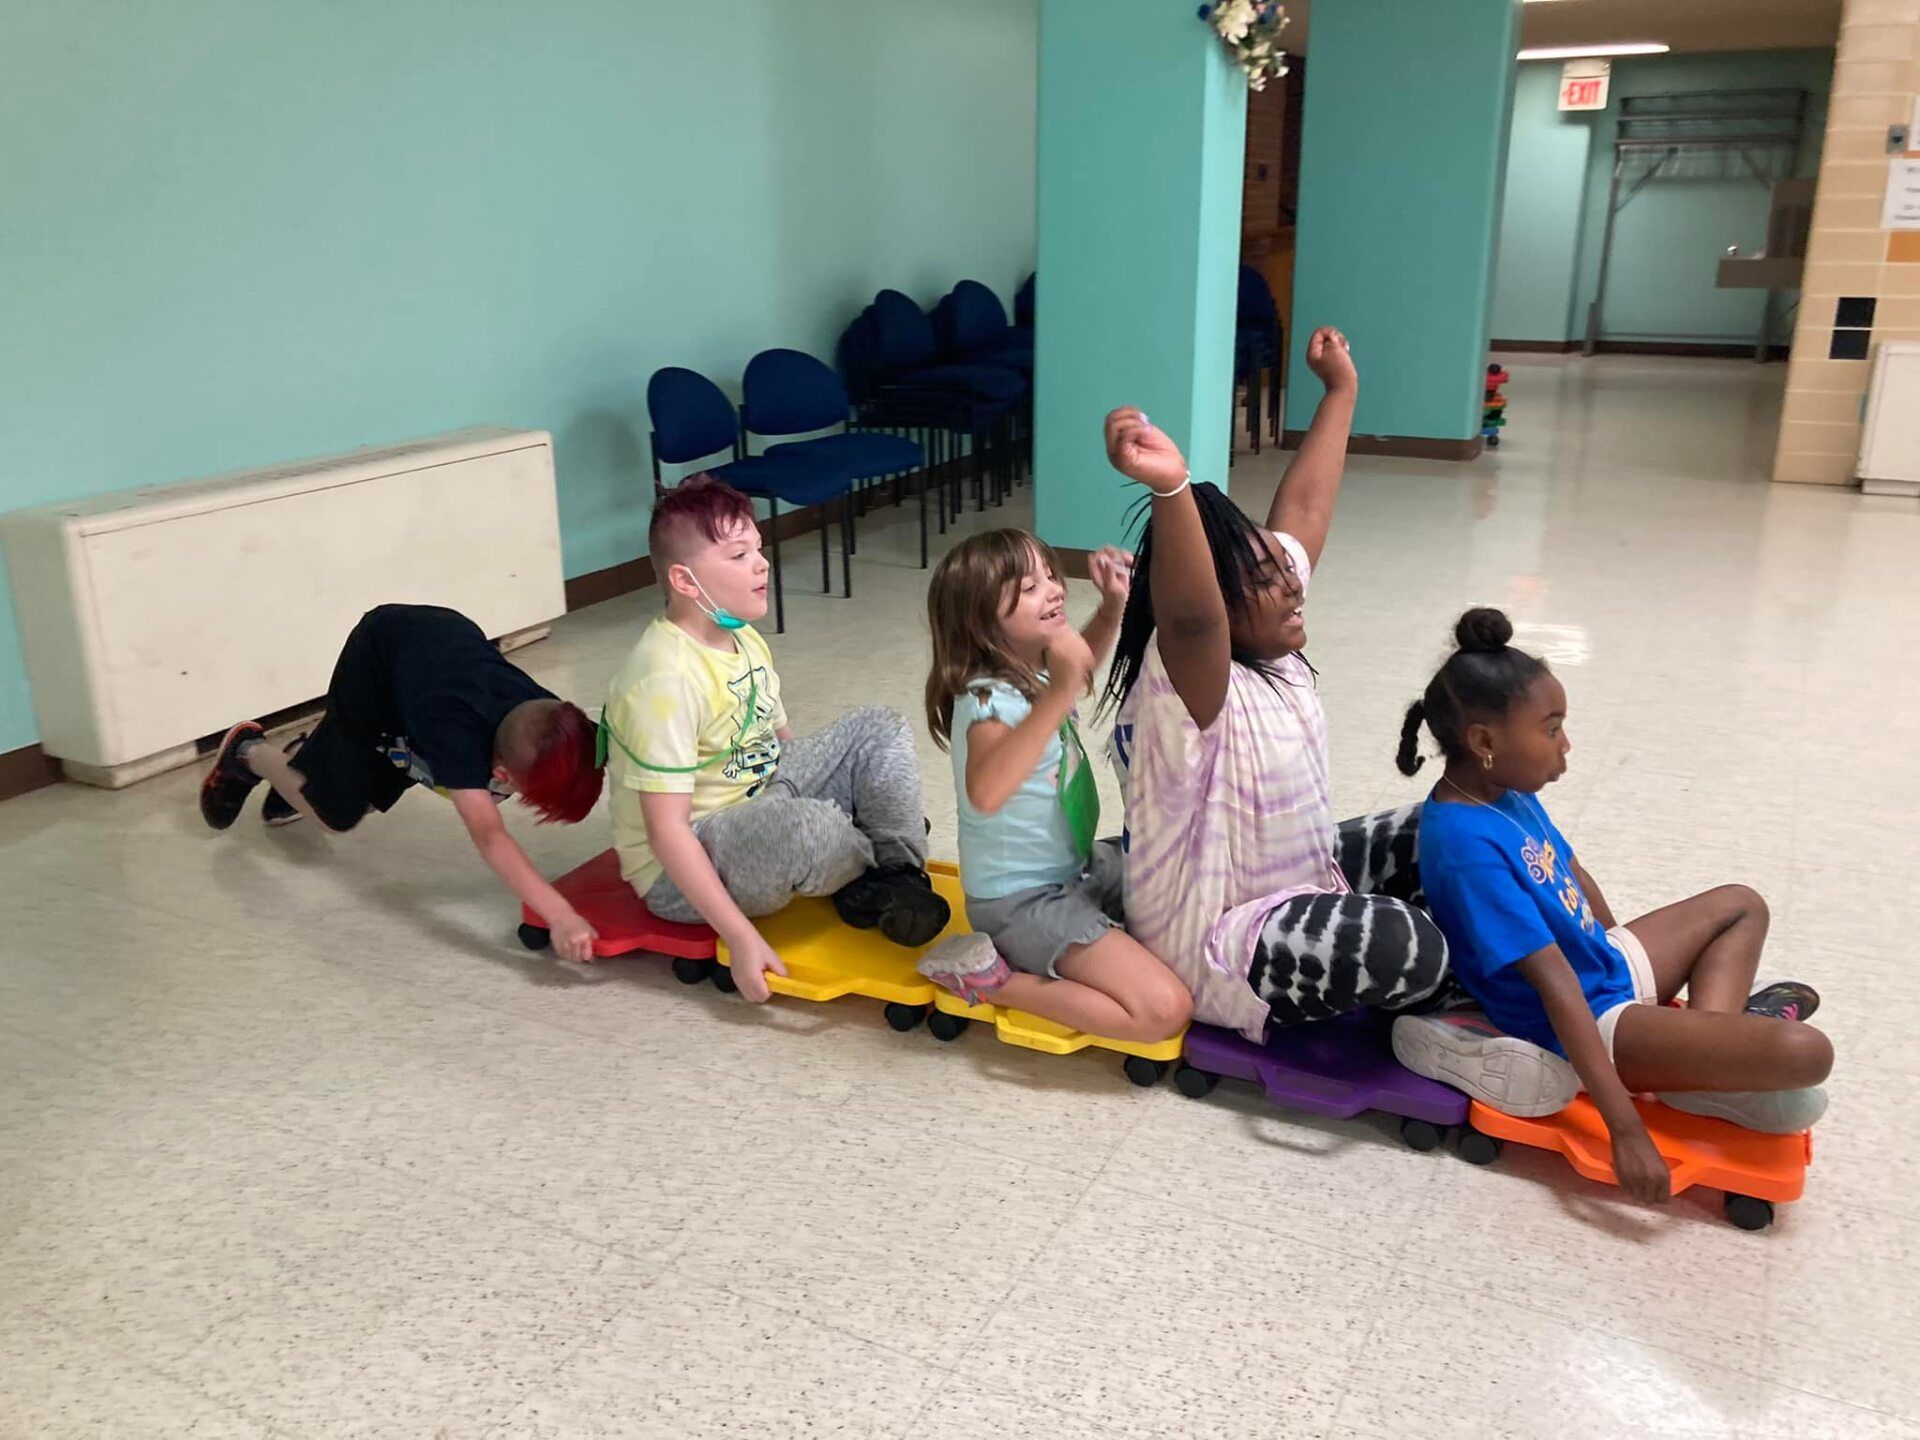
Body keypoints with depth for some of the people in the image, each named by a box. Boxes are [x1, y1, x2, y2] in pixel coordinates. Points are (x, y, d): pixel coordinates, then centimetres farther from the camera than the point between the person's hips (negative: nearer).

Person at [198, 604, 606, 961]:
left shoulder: (555, 732, -35)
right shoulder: (459, 733, -48)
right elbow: (488, 836, -60)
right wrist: (560, 916, -72)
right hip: (379, 654, -5)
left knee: (368, 798, 20)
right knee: (336, 813, 4)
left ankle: (305, 758, 50)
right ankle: (247, 754, 30)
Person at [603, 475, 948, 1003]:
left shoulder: (745, 641, 3)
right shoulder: (666, 680, -26)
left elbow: (782, 743, 15)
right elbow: (666, 831, -27)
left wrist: (885, 802, 13)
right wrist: (742, 938, -29)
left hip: (760, 806, 9)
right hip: (682, 870, -9)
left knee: (880, 730, 2)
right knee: (802, 825, -38)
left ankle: (901, 875, -10)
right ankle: (879, 871, -3)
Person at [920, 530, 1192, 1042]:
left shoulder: (1033, 669, 0)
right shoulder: (990, 699, -26)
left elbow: (1081, 664, 26)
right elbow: (985, 792, -48)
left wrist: (1113, 605, 8)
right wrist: (1059, 693, -49)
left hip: (1079, 866, 9)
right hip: (1025, 901, -9)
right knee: (1163, 1009, -19)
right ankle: (987, 978, -6)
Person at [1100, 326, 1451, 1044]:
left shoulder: (1273, 654, -2)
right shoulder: (1189, 686, -28)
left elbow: (1303, 509, 8)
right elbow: (1190, 613, -52)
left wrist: (1340, 390, 16)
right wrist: (1171, 485, -69)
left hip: (1297, 881, 10)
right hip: (1218, 939, -10)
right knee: (1414, 951, -28)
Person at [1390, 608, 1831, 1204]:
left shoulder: (1507, 791, -2)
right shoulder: (1470, 846, -31)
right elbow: (1555, 982, -33)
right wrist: (1624, 1127, -29)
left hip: (1607, 961, 10)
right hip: (1584, 1019, -10)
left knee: (1742, 905, 25)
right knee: (1806, 1052, -22)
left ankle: (1716, 1030, 5)